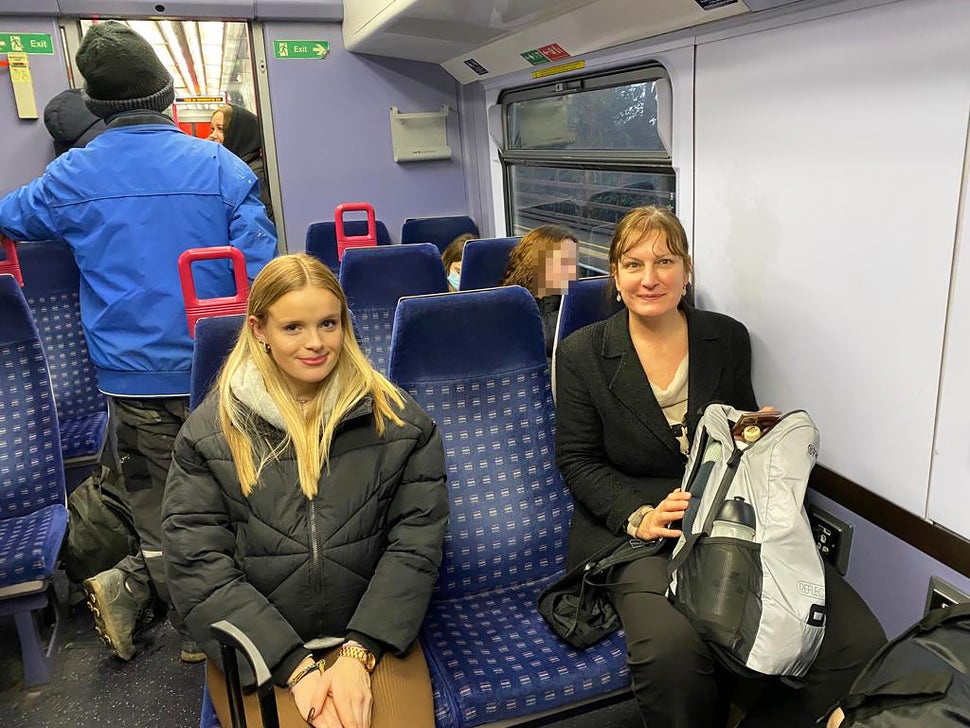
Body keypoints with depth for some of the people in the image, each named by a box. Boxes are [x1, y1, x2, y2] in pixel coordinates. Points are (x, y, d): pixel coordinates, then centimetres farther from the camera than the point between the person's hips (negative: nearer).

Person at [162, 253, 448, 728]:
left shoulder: (398, 420, -2)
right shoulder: (208, 433, -3)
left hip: (373, 633, 1)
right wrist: (297, 669, -13)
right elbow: (199, 568, -6)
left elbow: (416, 545, -3)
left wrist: (358, 653, -13)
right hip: (256, 646, 0)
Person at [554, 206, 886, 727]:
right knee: (672, 649, -33)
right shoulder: (582, 353, 2)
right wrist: (639, 517, -15)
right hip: (631, 525, -3)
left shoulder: (728, 339, 9)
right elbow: (576, 459, 1)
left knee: (859, 642, -17)